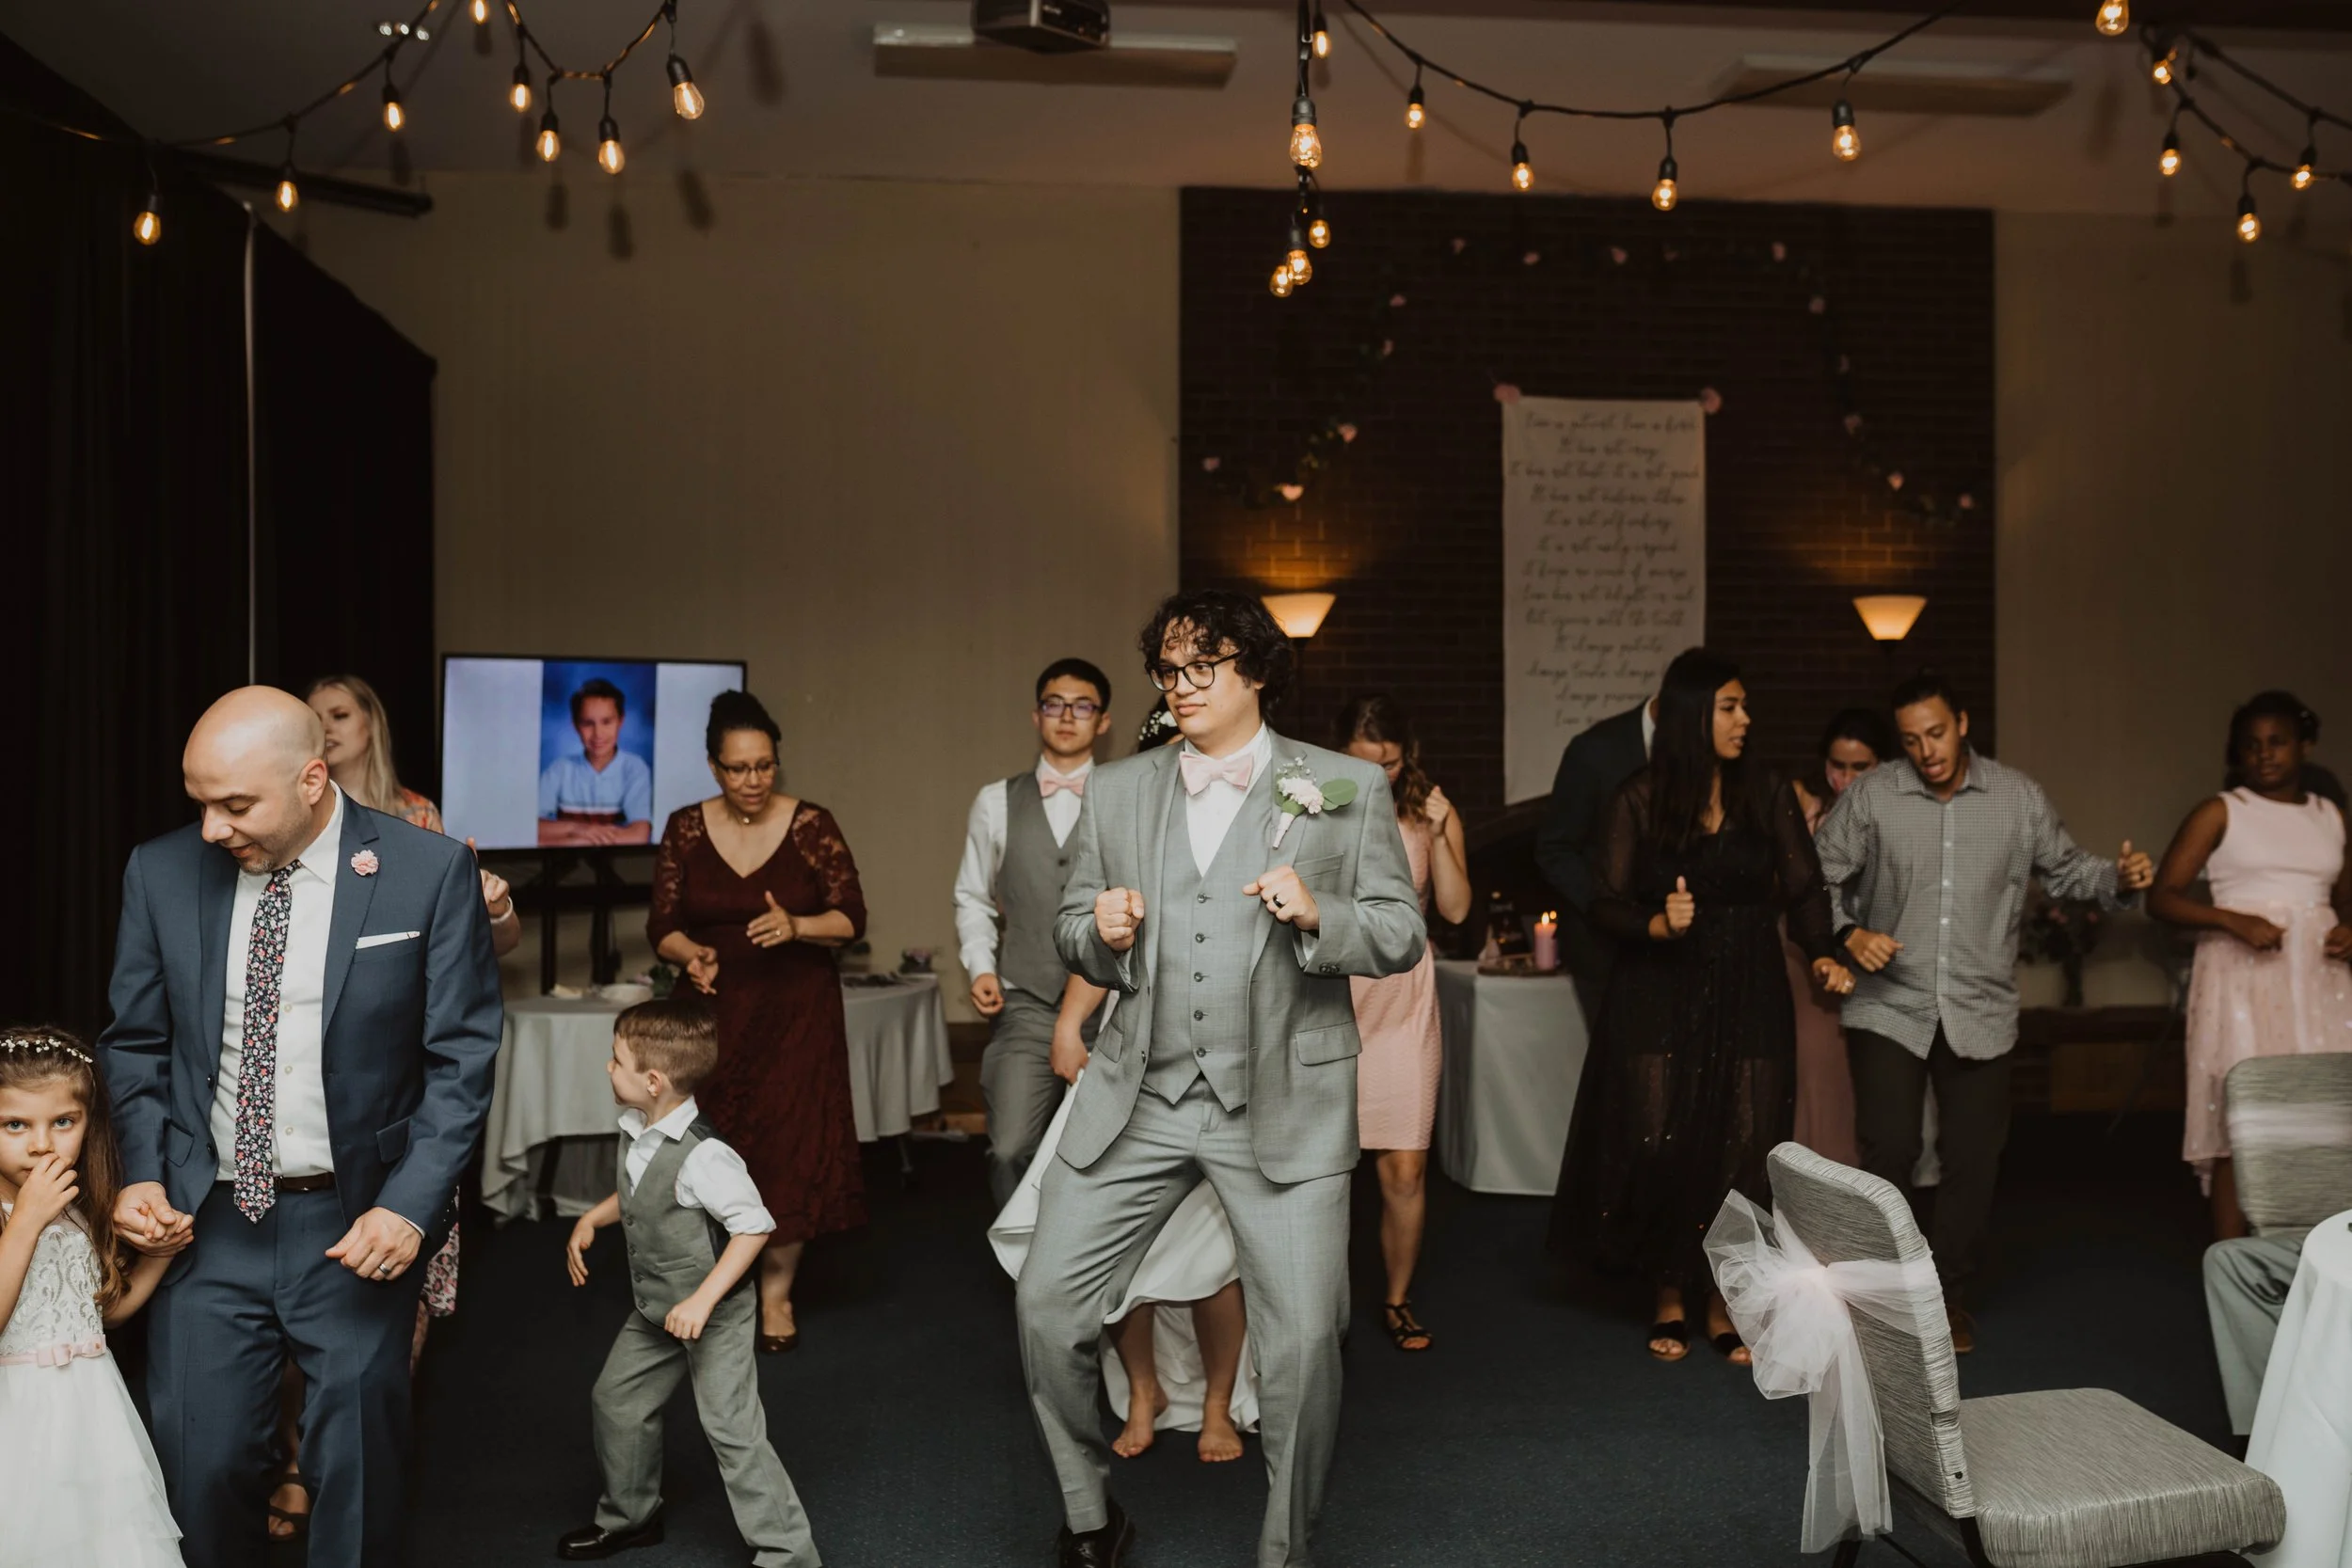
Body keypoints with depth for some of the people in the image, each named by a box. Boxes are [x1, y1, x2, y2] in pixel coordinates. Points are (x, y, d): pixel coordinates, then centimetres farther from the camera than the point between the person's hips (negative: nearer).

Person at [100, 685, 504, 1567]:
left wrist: (410, 1205, -16)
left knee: (358, 1473, 10)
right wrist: (141, 1171, -5)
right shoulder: (160, 873, -1)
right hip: (206, 1222, 3)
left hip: (358, 1226, -2)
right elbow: (136, 1043, 10)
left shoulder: (429, 872, -10)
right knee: (197, 1465, 8)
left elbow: (461, 1059, -7)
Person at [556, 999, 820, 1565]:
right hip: (655, 1310, 9)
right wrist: (591, 1220, 3)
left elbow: (754, 1226, -26)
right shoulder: (637, 1132, -3)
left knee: (732, 1431, -6)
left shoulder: (702, 1155, -30)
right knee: (617, 1401, 20)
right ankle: (629, 1517, 43)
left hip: (713, 1314, -9)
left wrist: (703, 1301, -28)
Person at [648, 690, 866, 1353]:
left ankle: (777, 1293, 15)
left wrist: (796, 927, -25)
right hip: (714, 1010, 2)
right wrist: (691, 954, -20)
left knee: (791, 1150, -2)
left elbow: (852, 917, -7)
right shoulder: (685, 828, 1)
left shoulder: (811, 825, -5)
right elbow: (663, 925, 1)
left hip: (796, 1011, -1)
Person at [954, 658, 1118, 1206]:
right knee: (1010, 1151, -11)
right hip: (1024, 1005, 1)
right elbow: (972, 898, 15)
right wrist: (981, 966, 1)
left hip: (1109, 1007, 0)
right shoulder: (996, 803, 9)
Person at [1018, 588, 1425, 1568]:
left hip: (1285, 1107, -2)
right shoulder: (1117, 791, 10)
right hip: (1139, 1099, 3)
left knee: (1304, 1339, -1)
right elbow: (1073, 931, 16)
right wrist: (1102, 931, -8)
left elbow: (1403, 934, 1)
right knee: (1047, 1305, 2)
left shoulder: (1348, 790, 2)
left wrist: (1318, 915, -19)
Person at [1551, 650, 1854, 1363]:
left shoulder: (1769, 797, 5)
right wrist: (1657, 924, -22)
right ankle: (1668, 1301, 19)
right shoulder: (1639, 800, -1)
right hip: (1658, 999, -1)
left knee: (1739, 1155, 2)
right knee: (1658, 1149, -1)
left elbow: (1804, 891, 2)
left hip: (1747, 1001, 2)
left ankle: (1724, 1306, 19)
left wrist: (1821, 955, -15)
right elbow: (1606, 907, -4)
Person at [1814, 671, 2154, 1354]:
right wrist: (1847, 934, -17)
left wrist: (2118, 878, -7)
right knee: (1889, 1150, -7)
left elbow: (2065, 869, 12)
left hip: (1980, 1013, 2)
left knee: (1973, 1159, 7)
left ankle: (1950, 1297, 26)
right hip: (1889, 1008, -2)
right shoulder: (1869, 797, -4)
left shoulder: (2019, 798, 3)